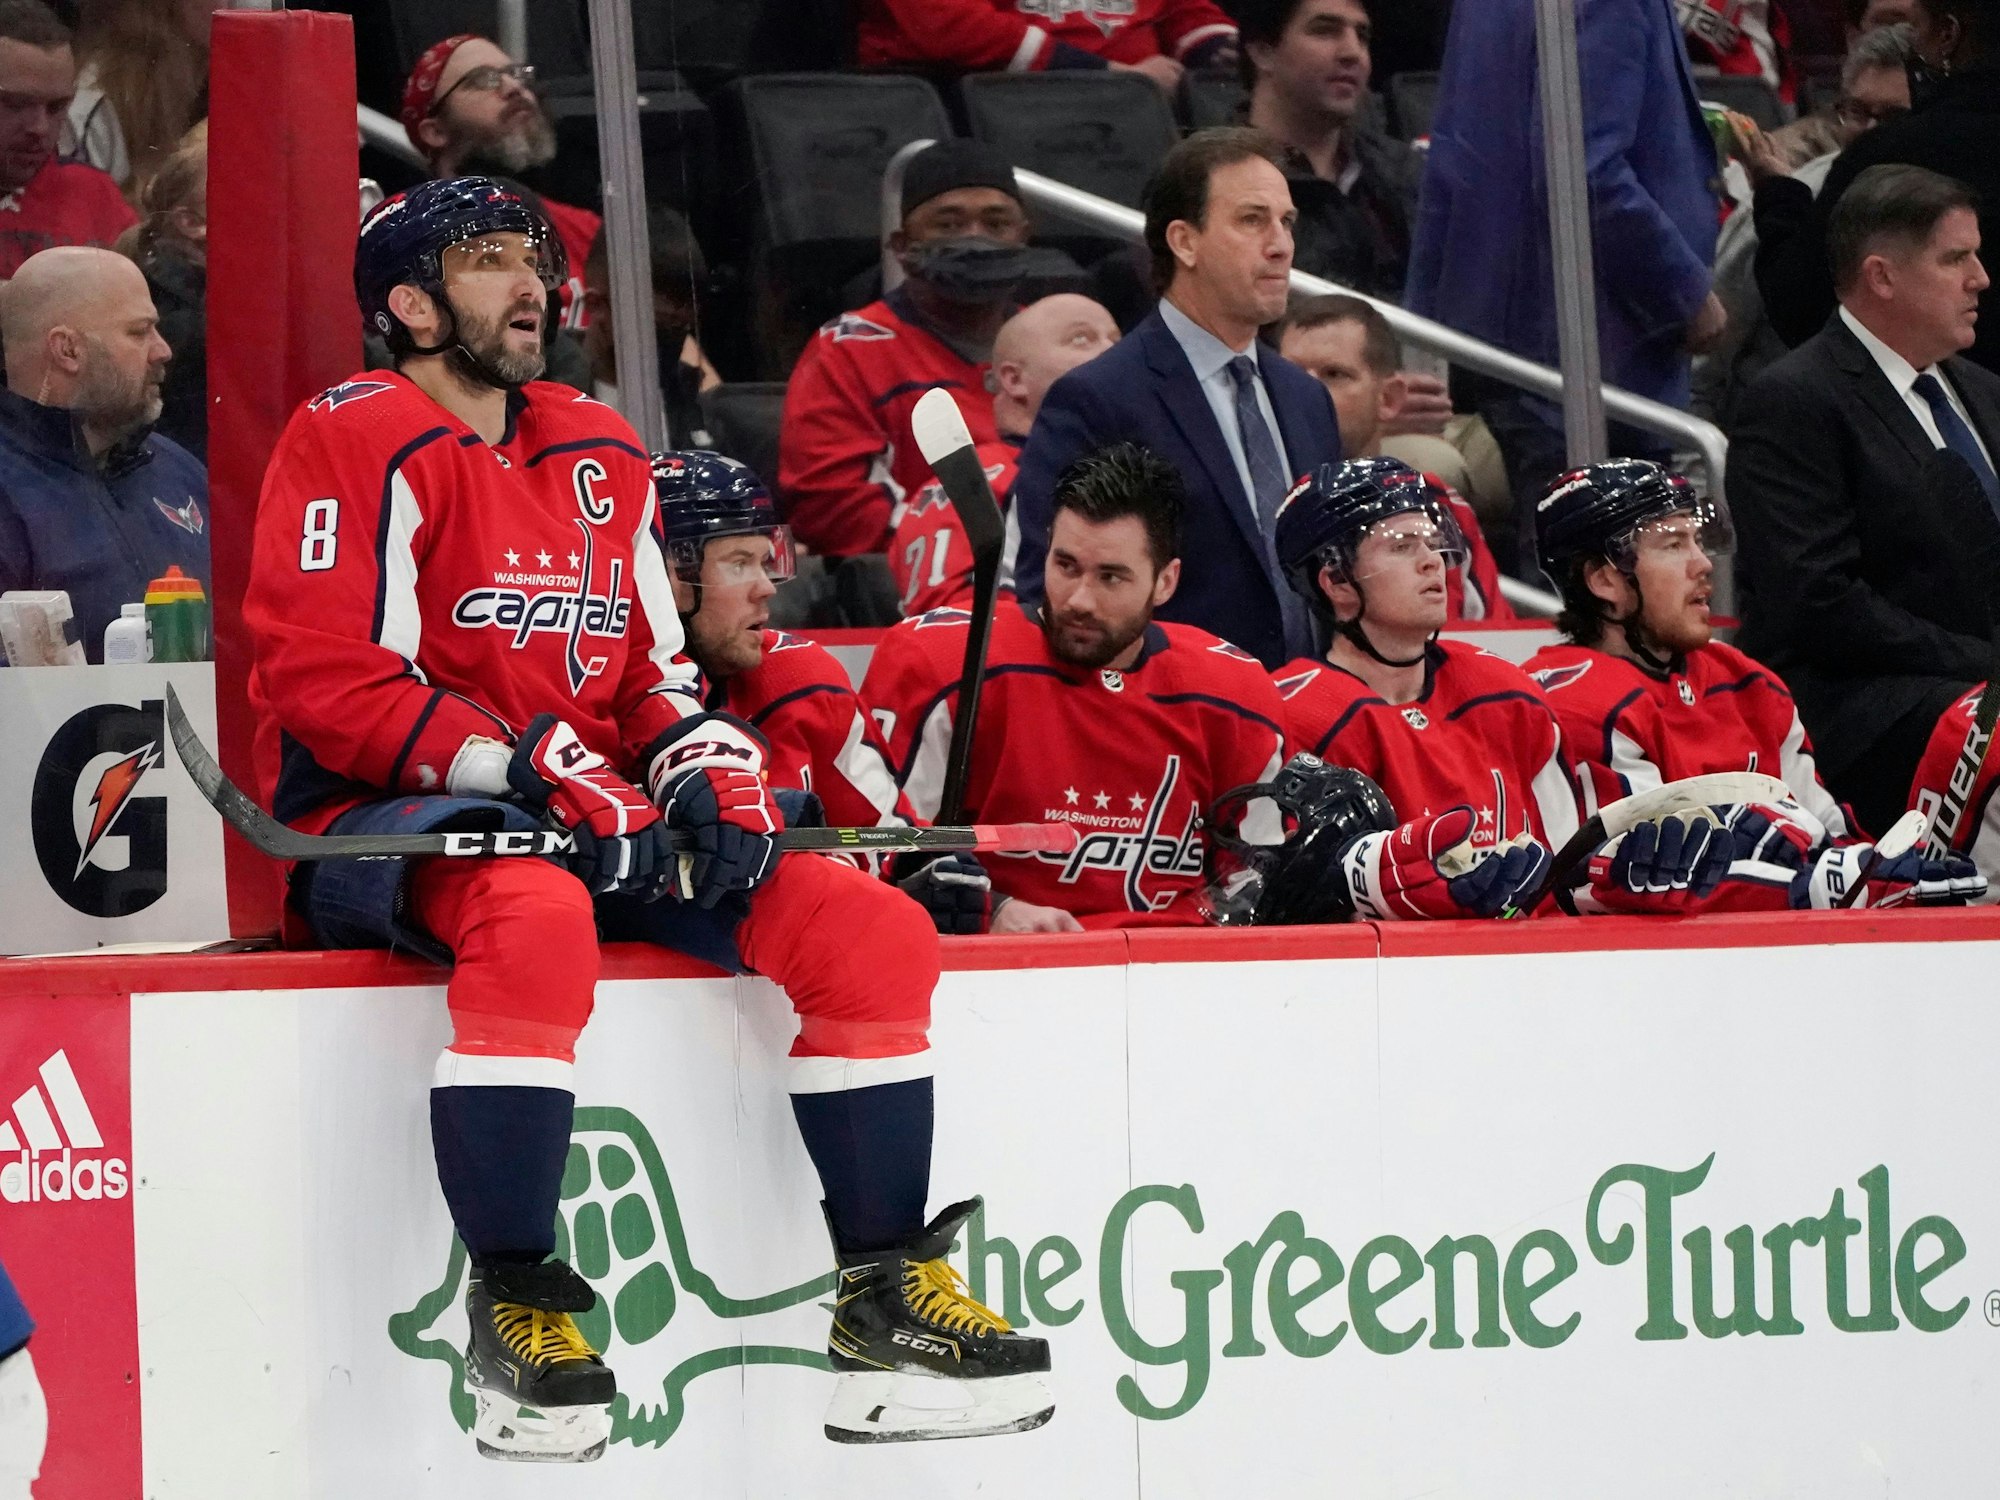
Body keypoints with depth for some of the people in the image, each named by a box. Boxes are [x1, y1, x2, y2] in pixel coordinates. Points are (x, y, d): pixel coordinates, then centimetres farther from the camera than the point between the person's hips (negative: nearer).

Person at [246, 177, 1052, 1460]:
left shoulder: (603, 454, 19)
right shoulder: (357, 442, -4)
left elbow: (651, 669, 22)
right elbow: (322, 681, -13)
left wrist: (707, 759, -1)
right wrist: (529, 765, -20)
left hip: (600, 822, 7)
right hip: (391, 826, -7)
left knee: (872, 929, -10)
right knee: (535, 919, -42)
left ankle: (886, 1299, -6)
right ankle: (515, 1307, -34)